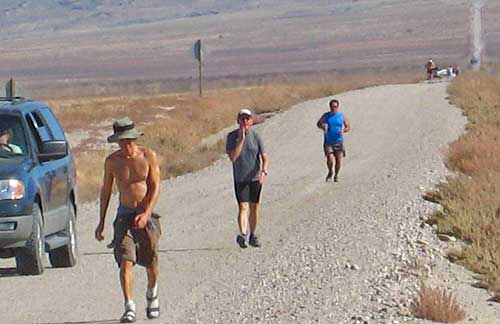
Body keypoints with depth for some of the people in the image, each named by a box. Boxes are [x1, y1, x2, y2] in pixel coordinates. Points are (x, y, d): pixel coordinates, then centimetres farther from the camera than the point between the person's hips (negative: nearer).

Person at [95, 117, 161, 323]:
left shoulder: (148, 156, -5)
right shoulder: (112, 161, 0)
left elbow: (155, 187, -7)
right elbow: (106, 191, 10)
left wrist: (146, 213, -20)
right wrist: (101, 222, 11)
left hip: (146, 214, 0)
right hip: (124, 214, 1)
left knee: (151, 262, 7)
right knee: (125, 261, -14)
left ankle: (152, 295, 37)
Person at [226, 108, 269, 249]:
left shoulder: (256, 136, -4)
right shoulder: (232, 136, -6)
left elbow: (264, 158, -7)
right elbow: (232, 157, -16)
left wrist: (264, 172, -26)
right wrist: (241, 139, -23)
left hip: (255, 178, 2)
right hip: (240, 178, -2)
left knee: (254, 207, 11)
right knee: (243, 207, -15)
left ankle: (253, 236, 24)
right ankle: (242, 235, -26)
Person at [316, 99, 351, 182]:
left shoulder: (342, 116, 1)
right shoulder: (326, 115, 3)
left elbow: (348, 127, 6)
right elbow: (318, 124, 10)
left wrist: (343, 131, -16)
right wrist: (323, 127, -12)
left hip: (339, 142, 0)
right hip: (328, 141, 0)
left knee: (338, 159, 0)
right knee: (329, 158, -16)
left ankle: (336, 175, 22)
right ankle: (330, 172, 11)